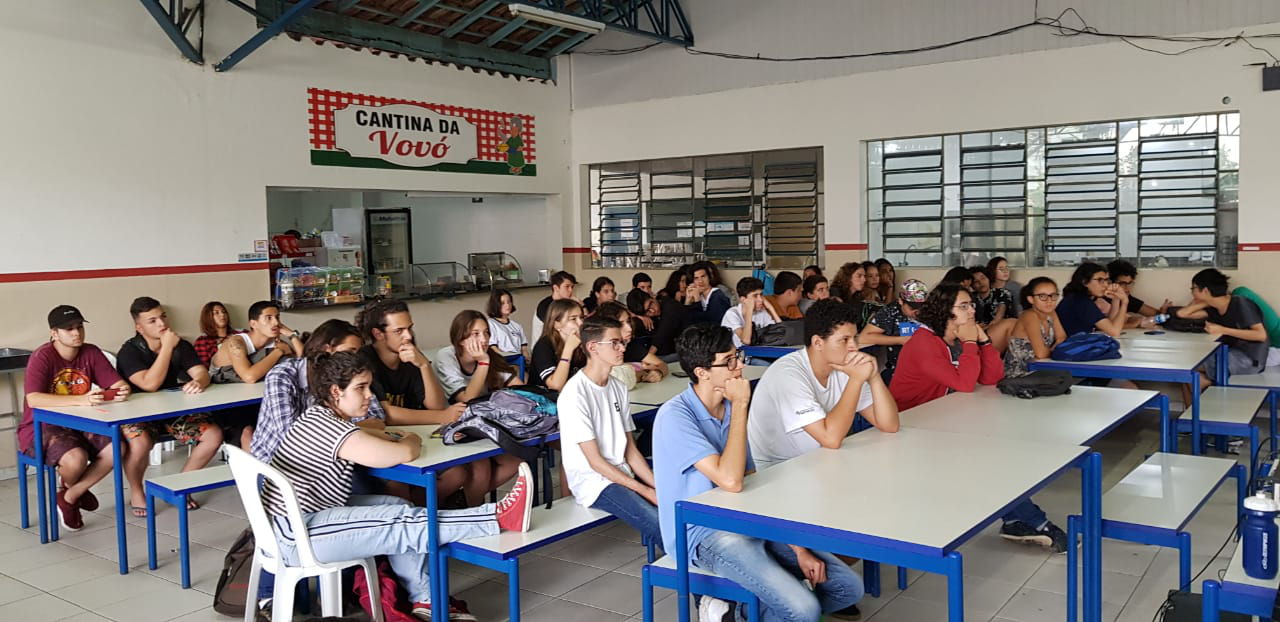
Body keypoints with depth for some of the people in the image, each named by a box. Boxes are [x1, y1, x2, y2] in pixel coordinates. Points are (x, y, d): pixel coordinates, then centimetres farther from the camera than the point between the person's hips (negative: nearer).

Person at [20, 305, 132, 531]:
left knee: (118, 448, -21)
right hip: (42, 427, -5)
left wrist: (122, 390, -30)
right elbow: (33, 399, -30)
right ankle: (70, 488, 7)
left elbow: (117, 383, -4)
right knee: (76, 458, -33)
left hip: (80, 424, 5)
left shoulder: (91, 353, -1)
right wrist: (81, 399, -41)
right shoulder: (42, 357, -16)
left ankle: (70, 496, 0)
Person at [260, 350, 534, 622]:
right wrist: (411, 440, -3)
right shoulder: (329, 429, -23)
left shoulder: (322, 417, 7)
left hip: (313, 512, 11)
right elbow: (406, 454, -28)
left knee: (397, 507, 8)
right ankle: (500, 517, -18)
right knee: (406, 523, -17)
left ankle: (425, 600, 9)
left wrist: (394, 437, 5)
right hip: (296, 536, -11)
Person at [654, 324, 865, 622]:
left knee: (849, 587, 3)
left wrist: (798, 549, 2)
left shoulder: (730, 408, 8)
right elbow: (731, 480, -28)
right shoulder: (675, 416, -17)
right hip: (706, 535, -8)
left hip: (749, 522, 8)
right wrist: (741, 405, -21)